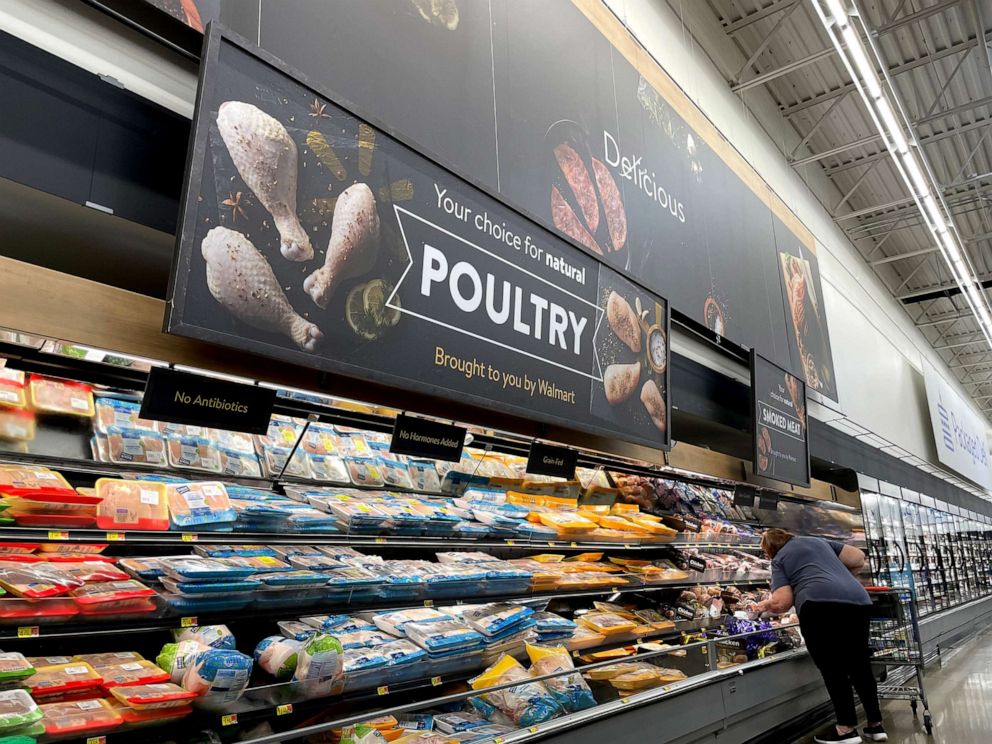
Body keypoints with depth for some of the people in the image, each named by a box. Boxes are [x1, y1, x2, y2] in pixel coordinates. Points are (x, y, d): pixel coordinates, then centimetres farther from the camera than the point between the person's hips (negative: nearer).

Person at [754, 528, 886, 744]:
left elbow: (783, 602, 4)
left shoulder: (779, 560, 16)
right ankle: (876, 725, 23)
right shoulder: (819, 541, 31)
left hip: (821, 604, -6)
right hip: (859, 601, 6)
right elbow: (859, 558, 27)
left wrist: (766, 605, 23)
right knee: (860, 665, 18)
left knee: (832, 670, 4)